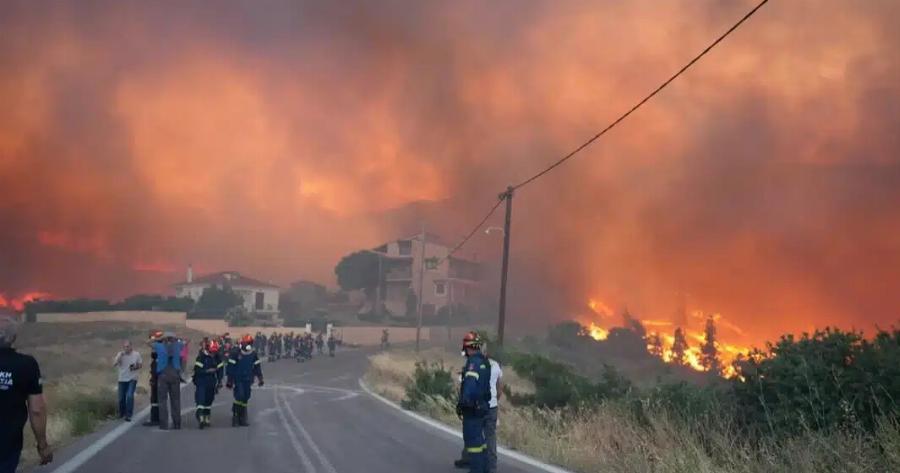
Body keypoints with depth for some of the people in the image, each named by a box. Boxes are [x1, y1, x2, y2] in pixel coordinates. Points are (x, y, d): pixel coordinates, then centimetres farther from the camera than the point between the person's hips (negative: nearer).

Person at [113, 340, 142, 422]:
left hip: (132, 379, -2)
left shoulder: (136, 354, -3)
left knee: (130, 396, -18)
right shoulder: (120, 354, -1)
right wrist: (119, 357, -23)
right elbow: (114, 365, -10)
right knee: (121, 398, 7)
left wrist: (136, 367, -14)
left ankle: (128, 415, -12)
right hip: (122, 379, 2)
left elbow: (141, 364, 7)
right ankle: (121, 413, 30)